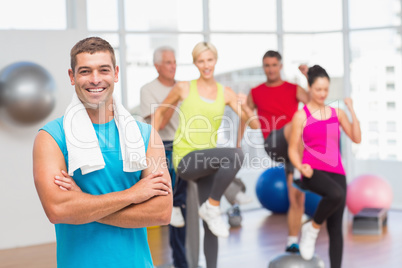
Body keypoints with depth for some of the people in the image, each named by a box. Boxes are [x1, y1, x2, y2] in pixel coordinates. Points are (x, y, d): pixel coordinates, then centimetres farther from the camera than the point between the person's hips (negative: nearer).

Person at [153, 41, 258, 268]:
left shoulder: (226, 94, 5)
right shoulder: (184, 88, 0)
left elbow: (254, 124, 1)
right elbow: (161, 112, 14)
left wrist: (245, 106, -17)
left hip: (207, 160, 4)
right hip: (185, 159, -4)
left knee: (210, 225, 4)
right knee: (236, 155, -30)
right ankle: (212, 207, -13)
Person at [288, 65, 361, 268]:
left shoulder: (337, 113, 13)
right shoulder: (301, 116, 2)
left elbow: (356, 138, 5)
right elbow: (293, 149, 1)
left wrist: (352, 111, -2)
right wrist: (301, 167, -17)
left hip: (336, 172, 4)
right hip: (313, 171, -4)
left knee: (336, 228, 0)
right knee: (336, 194, -35)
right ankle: (312, 228, -9)